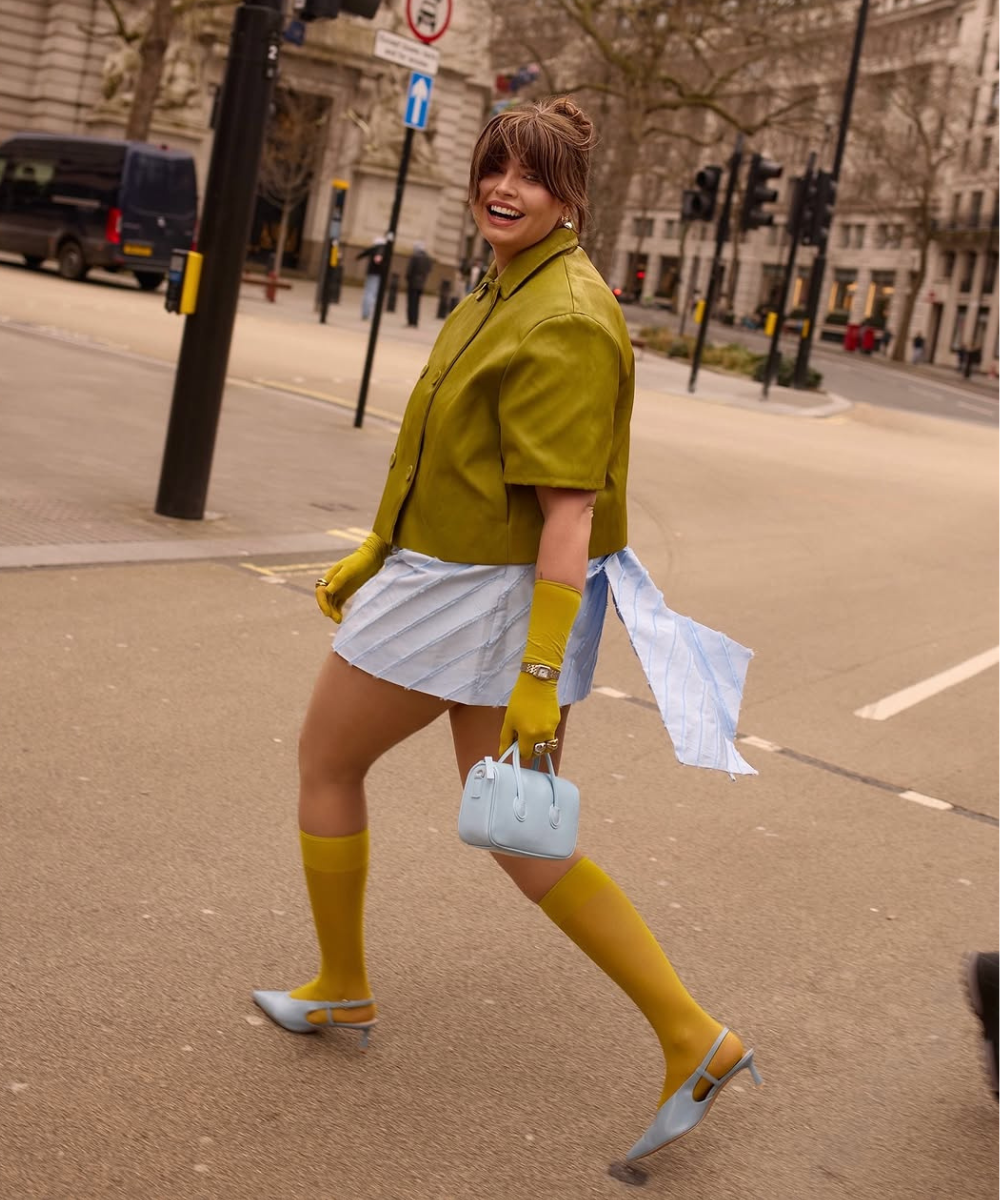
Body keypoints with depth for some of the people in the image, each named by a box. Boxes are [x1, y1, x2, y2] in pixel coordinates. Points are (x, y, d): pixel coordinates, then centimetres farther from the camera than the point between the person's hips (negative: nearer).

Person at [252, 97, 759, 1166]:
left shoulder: (563, 322, -19)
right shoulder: (503, 297, 13)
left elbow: (570, 508, -23)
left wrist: (542, 672, -25)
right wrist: (374, 554, 24)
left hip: (472, 596, -10)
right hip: (448, 574, 10)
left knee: (325, 759, 12)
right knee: (525, 846, 11)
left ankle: (342, 991, 31)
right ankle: (693, 1041, 11)